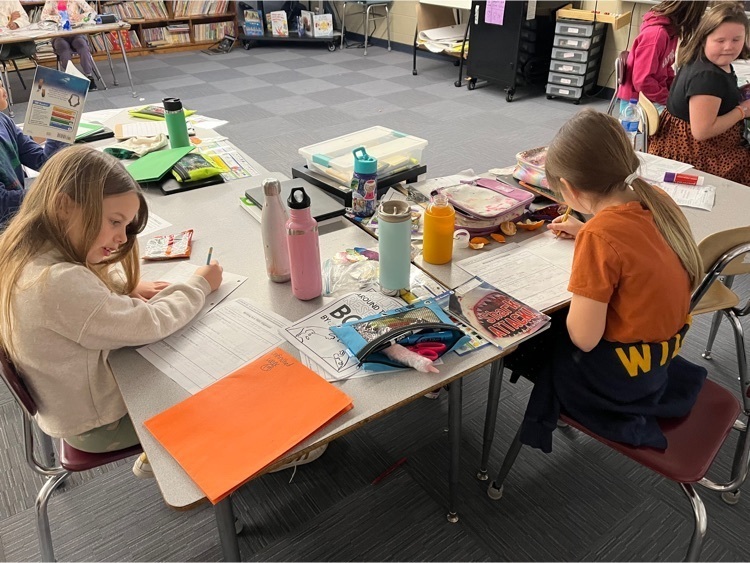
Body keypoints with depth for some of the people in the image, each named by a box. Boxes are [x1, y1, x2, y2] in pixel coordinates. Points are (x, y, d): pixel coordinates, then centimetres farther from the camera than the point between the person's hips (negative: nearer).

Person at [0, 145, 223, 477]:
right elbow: (148, 325, -30)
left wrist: (127, 287, -10)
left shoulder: (28, 253, -10)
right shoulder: (59, 283, -38)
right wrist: (200, 285, -15)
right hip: (97, 424, -7)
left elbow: (91, 279, 10)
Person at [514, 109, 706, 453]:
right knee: (556, 323, 24)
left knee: (528, 334, 11)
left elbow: (583, 339, -25)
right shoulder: (656, 202, -7)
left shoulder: (598, 237, -31)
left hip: (620, 371, -8)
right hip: (665, 347, 8)